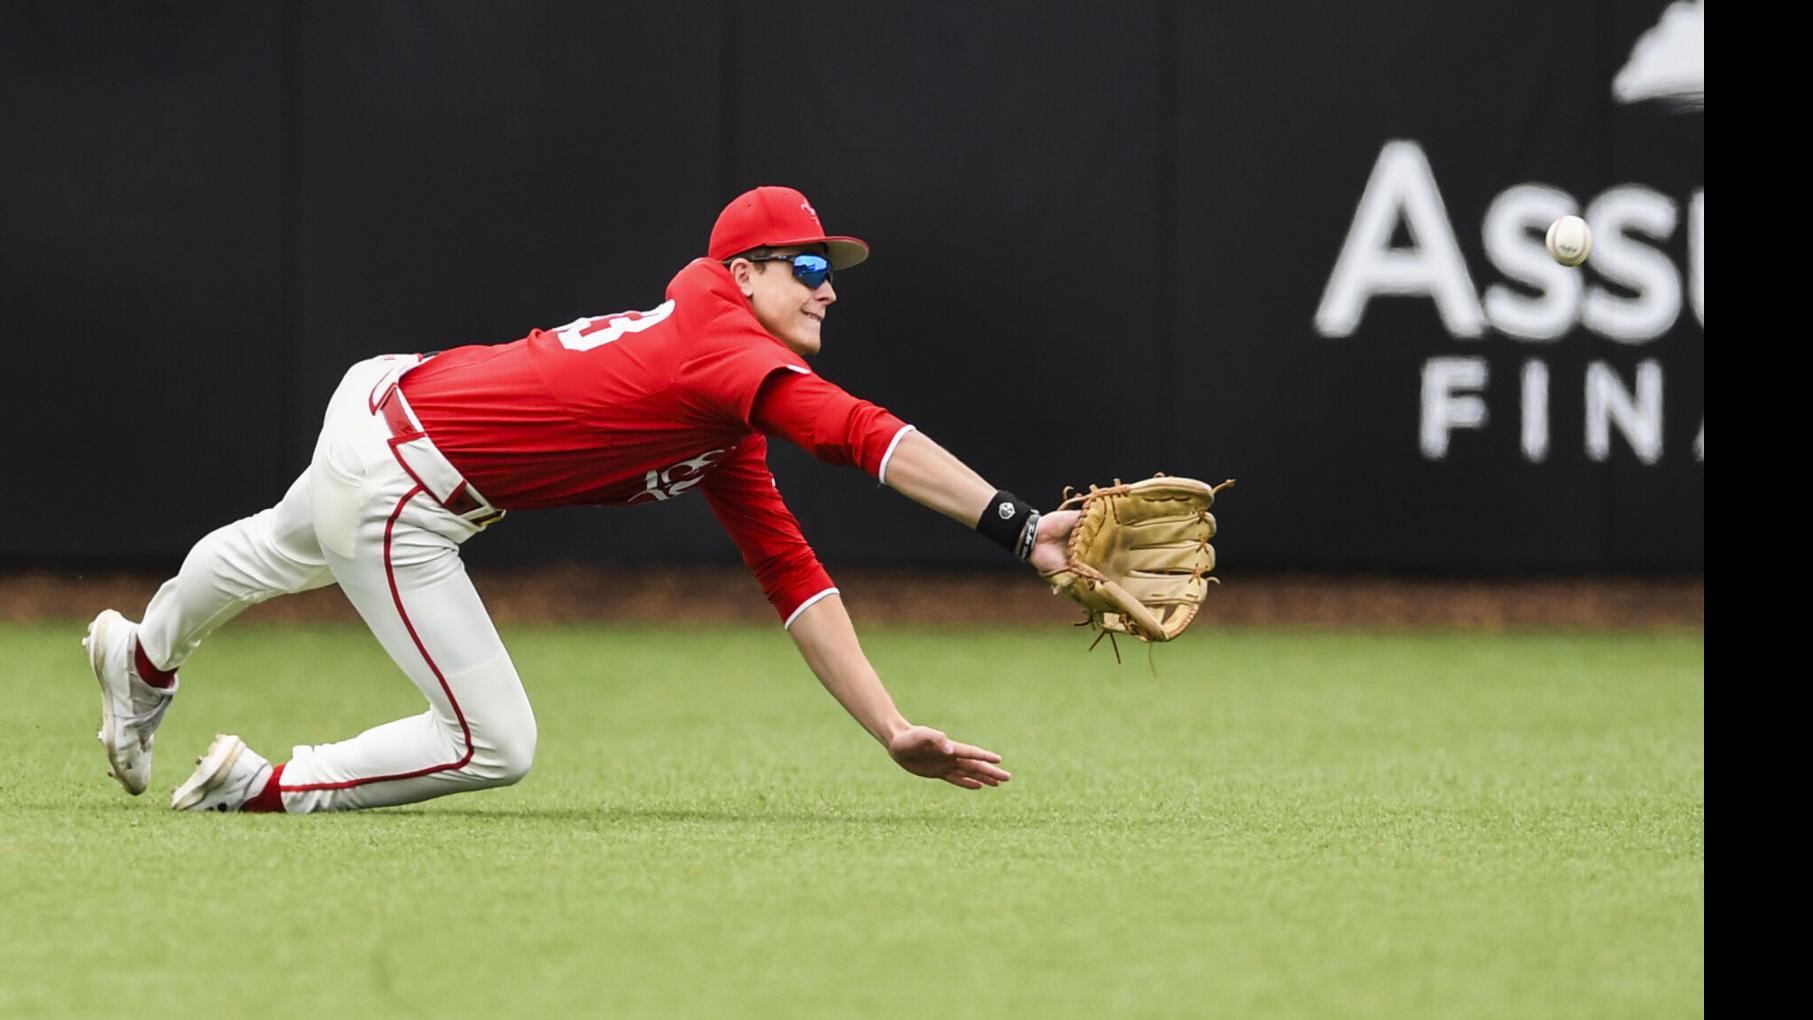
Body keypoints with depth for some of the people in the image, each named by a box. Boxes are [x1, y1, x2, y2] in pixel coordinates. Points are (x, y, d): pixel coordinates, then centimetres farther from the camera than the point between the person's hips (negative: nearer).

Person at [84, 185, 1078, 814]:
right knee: (494, 746, -6)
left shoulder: (728, 439, 5)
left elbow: (792, 575, 1)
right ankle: (264, 789, 12)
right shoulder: (724, 344, -25)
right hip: (390, 492, -11)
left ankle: (142, 661, 69)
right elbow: (857, 433, -41)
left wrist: (892, 730, -7)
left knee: (279, 554, 39)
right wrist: (1018, 524, -49)